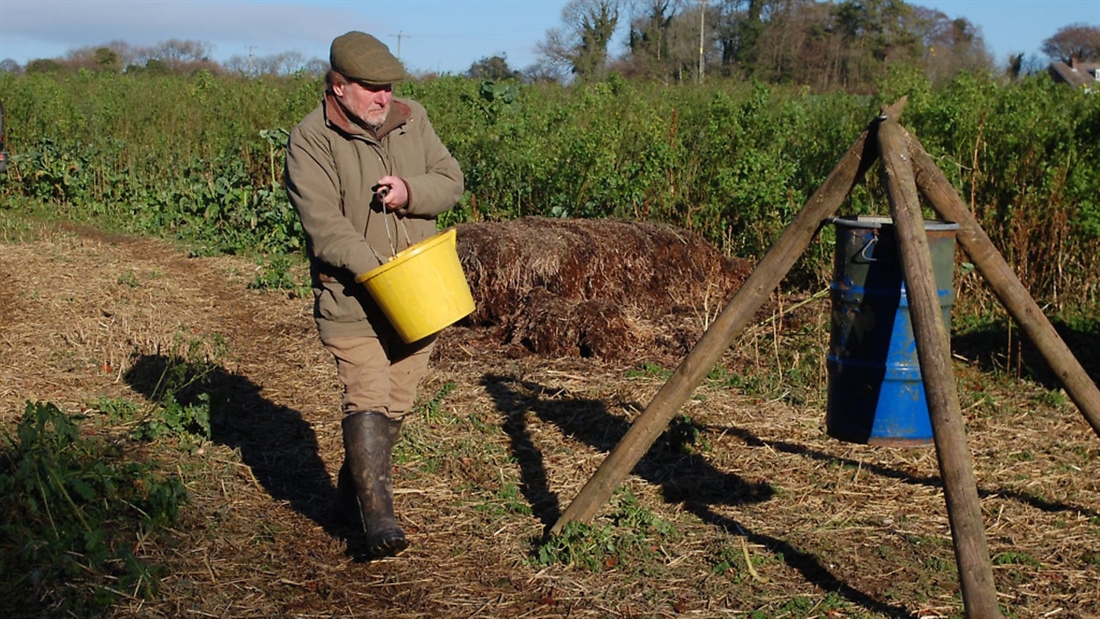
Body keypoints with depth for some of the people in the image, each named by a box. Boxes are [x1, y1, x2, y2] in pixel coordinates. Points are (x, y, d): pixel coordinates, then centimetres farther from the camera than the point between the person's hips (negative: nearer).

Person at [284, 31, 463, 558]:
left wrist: (411, 192, -16)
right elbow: (325, 226, -19)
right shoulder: (310, 140, -11)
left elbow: (451, 181, 7)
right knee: (366, 400, -13)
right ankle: (378, 515, -9)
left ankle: (354, 490, 29)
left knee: (397, 402, 11)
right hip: (351, 299, -5)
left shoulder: (412, 120, 6)